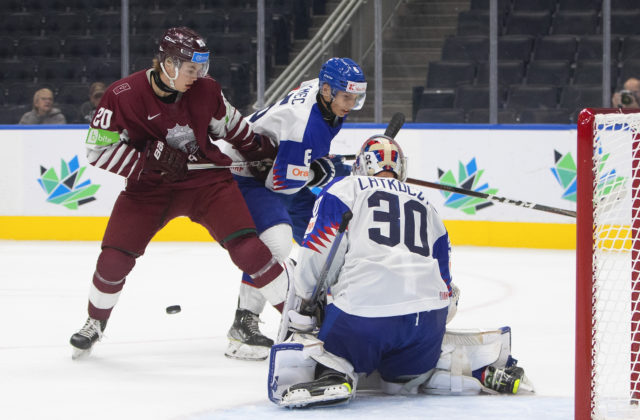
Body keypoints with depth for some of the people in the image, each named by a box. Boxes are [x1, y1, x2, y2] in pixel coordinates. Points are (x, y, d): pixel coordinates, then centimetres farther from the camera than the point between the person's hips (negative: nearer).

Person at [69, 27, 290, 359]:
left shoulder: (206, 90, -9)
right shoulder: (123, 95, -19)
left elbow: (228, 123, 12)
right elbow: (99, 149, -17)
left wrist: (257, 148, 15)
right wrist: (149, 161, -26)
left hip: (206, 179, 1)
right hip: (149, 187, -1)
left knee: (246, 246, -16)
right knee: (115, 255, -8)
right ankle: (95, 323, 21)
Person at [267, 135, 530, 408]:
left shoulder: (345, 189, 13)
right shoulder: (427, 208, 29)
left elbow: (316, 253, 1)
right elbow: (444, 287, 28)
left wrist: (301, 304, 12)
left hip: (362, 313, -5)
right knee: (401, 379, 28)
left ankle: (331, 375, -25)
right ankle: (480, 372, 8)